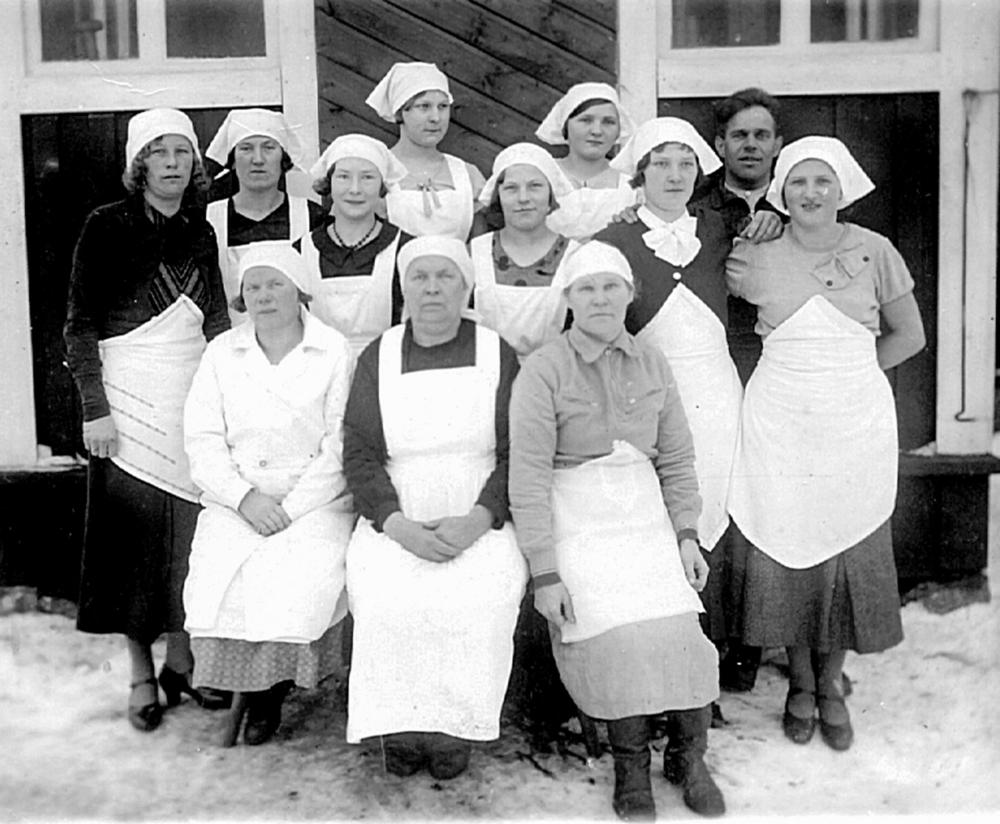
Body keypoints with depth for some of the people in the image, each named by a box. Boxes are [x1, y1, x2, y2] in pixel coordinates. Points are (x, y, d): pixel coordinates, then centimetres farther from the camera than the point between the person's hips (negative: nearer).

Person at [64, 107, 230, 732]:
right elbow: (80, 324, -5)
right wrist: (96, 409, -12)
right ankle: (142, 676, 11)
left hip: (193, 394, 4)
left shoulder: (201, 232, 10)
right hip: (130, 398, -4)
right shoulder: (108, 225, -2)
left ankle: (182, 662, 19)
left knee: (192, 529, 5)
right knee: (136, 533, 0)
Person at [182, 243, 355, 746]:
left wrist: (291, 510, -13)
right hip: (236, 502, 3)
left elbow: (340, 445, -4)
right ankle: (257, 689, -1)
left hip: (317, 501, -2)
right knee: (219, 579, -23)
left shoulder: (334, 352, 2)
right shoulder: (221, 352, 12)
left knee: (298, 579, -28)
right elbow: (202, 440, 4)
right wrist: (244, 497, -11)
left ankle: (273, 686, -2)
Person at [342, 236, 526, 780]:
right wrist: (399, 525, -12)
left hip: (479, 522, -1)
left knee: (481, 599, -29)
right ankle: (398, 726, -9)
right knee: (386, 597, -28)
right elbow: (359, 454, 4)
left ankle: (454, 728, -10)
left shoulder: (496, 354, 7)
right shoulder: (377, 358, 11)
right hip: (395, 521, 1)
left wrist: (476, 521, -14)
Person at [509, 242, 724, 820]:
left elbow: (677, 459, 14)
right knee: (618, 636, -20)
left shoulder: (652, 364, 10)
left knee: (678, 631, -16)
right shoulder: (543, 370, -6)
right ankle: (631, 765, 3)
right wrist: (545, 574, -13)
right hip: (577, 522, -3)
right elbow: (529, 476, -9)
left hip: (646, 516, 4)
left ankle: (688, 754, 8)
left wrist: (687, 535, 4)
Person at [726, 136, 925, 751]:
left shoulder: (873, 251, 0)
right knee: (787, 550, 4)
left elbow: (909, 336, 9)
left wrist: (848, 372, 3)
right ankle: (800, 683, 24)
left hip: (857, 423, 0)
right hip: (780, 423, 0)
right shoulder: (754, 257, -1)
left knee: (850, 553, 5)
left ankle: (831, 684, 24)